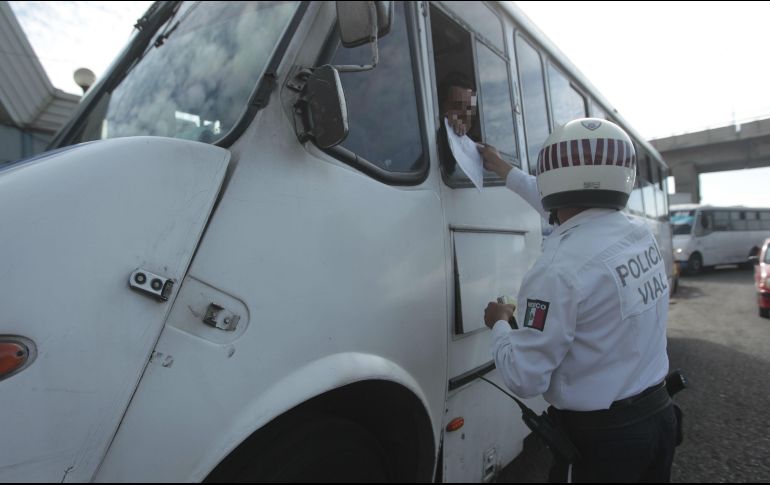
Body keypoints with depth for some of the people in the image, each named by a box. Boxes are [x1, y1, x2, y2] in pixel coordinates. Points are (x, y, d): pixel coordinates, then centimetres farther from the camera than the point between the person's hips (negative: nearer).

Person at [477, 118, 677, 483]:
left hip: (599, 438, -7)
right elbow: (565, 208, 16)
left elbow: (525, 379, -23)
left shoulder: (561, 268, -28)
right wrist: (504, 171, 24)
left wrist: (499, 324, -4)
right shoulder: (641, 234, -3)